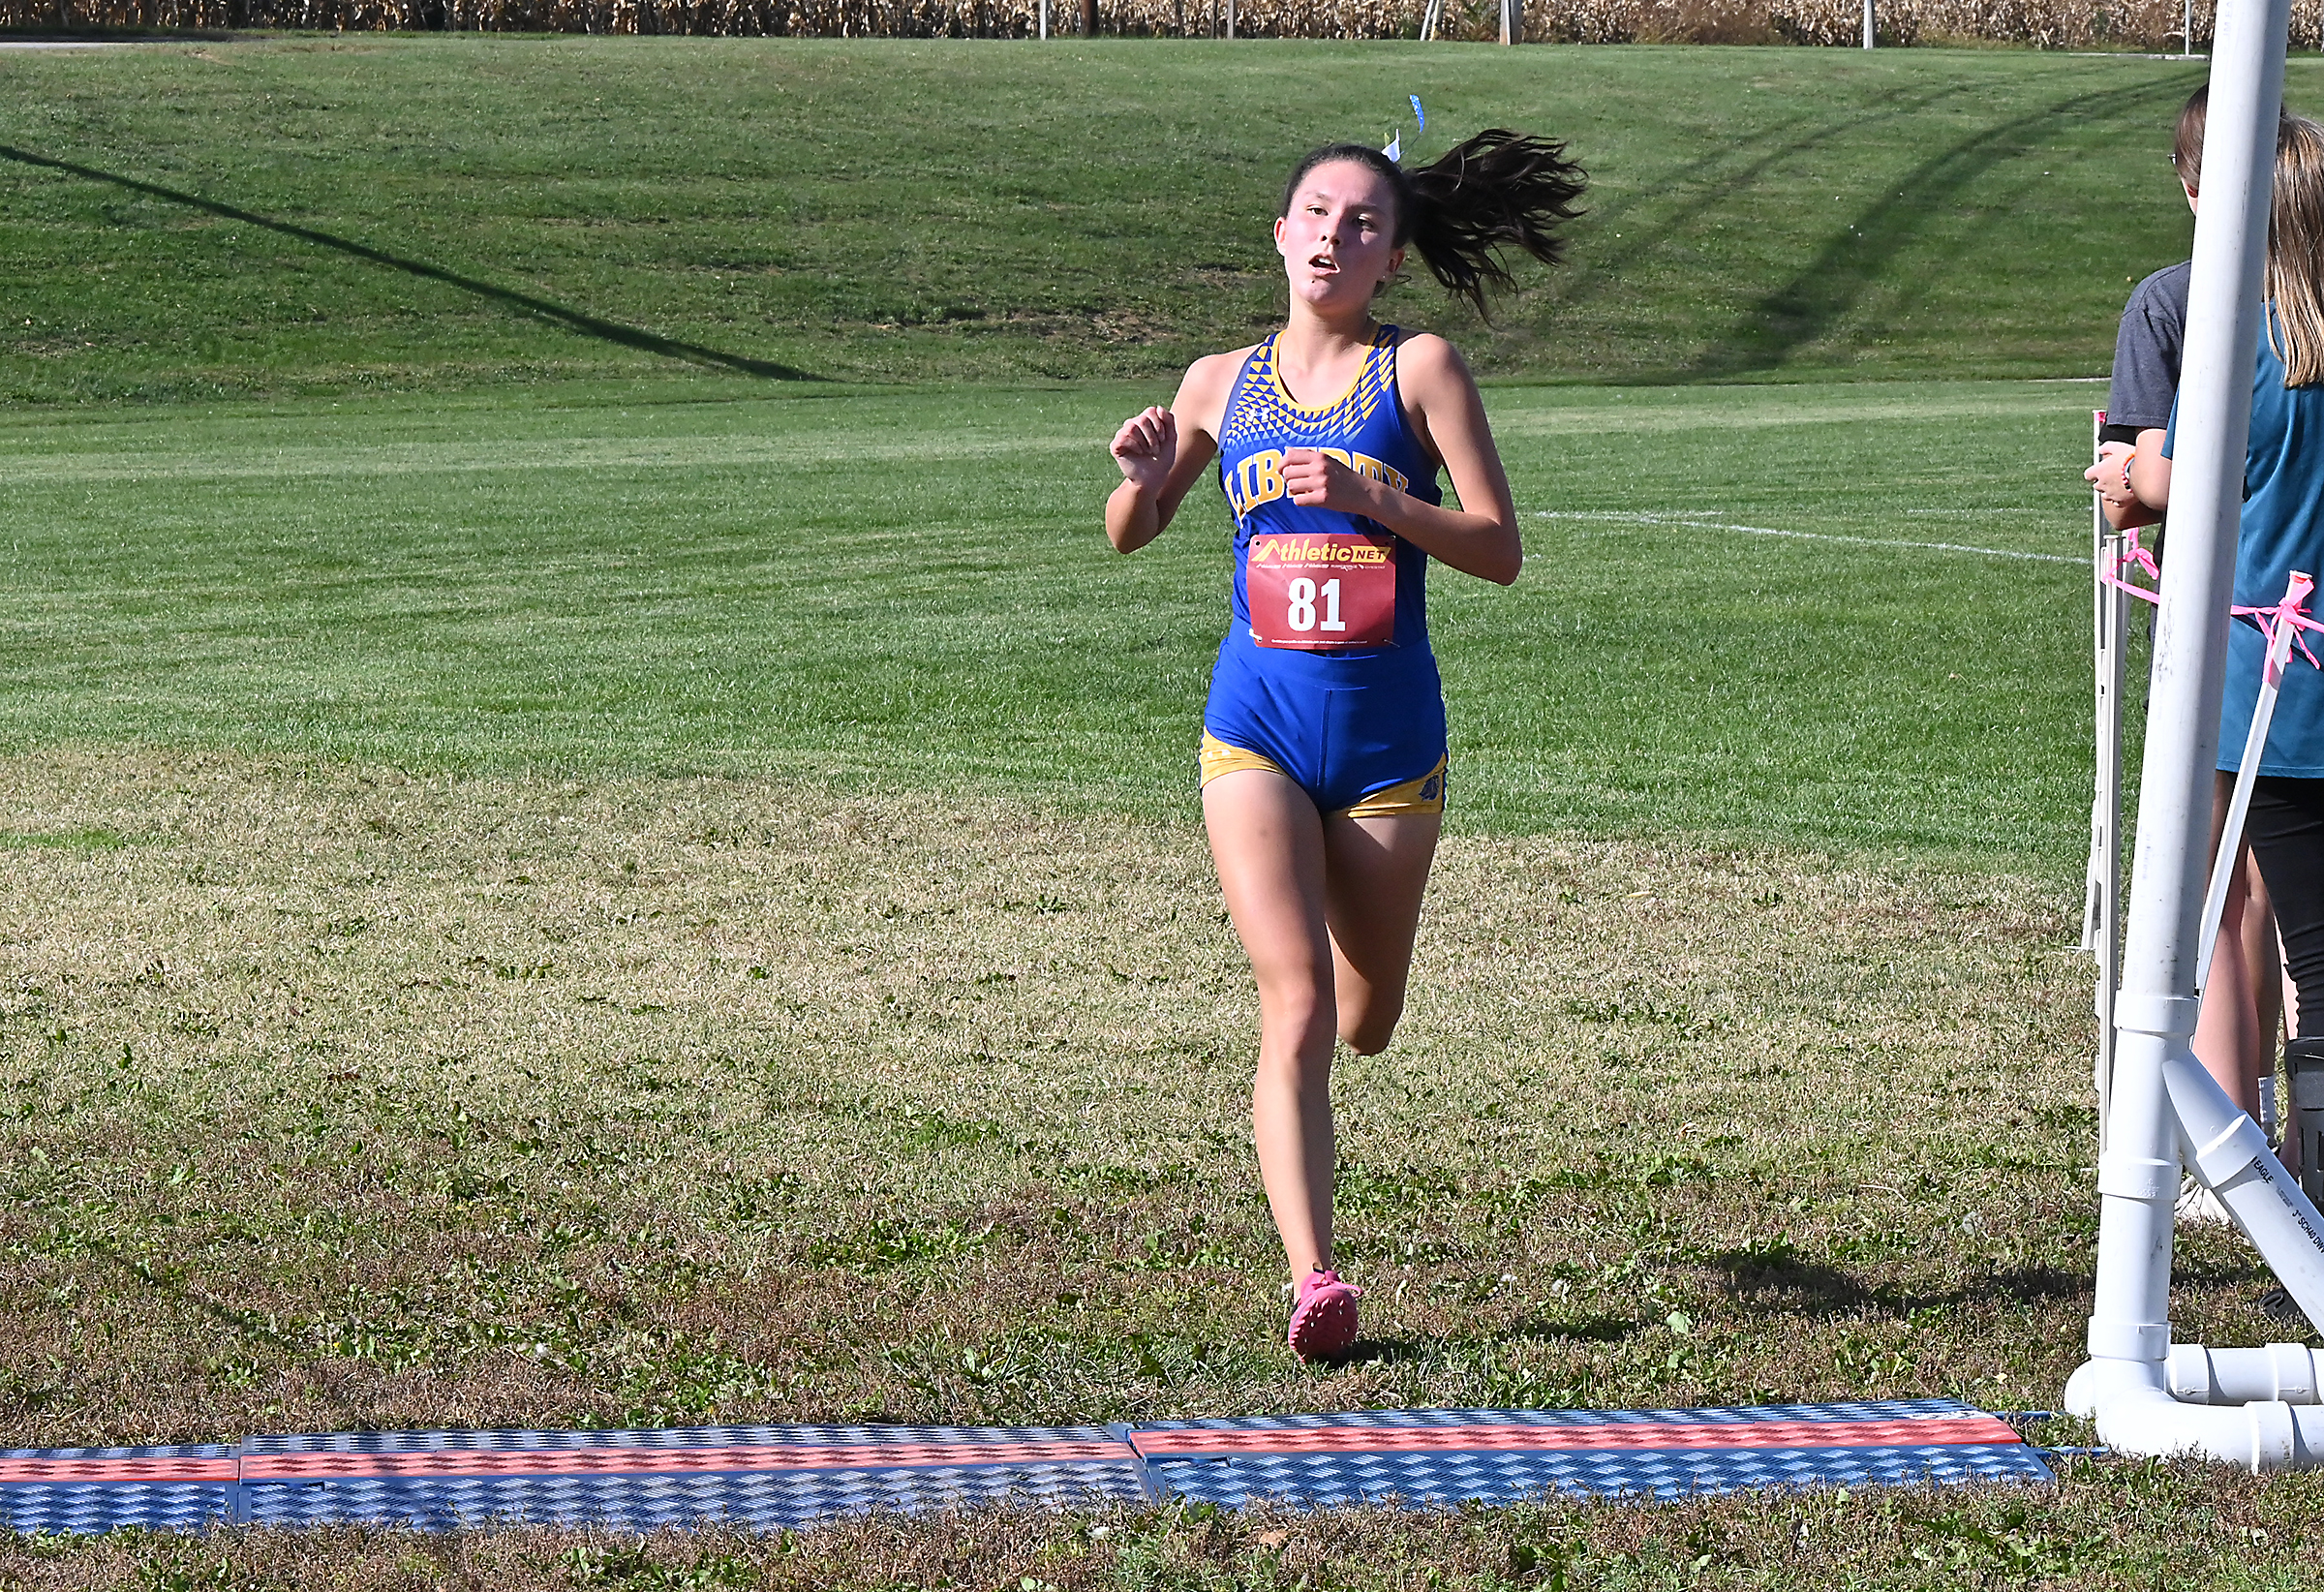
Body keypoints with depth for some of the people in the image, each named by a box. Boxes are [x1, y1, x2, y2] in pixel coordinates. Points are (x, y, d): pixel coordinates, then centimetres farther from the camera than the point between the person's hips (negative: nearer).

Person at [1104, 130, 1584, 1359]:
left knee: (1363, 1025, 15)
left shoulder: (1419, 370, -2)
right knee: (1296, 1009, -15)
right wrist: (1142, 475, -6)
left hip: (1389, 735, 0)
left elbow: (1500, 551, -7)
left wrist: (1370, 498, -21)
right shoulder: (1222, 382, 6)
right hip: (1257, 730, 0)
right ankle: (1312, 1281, -17)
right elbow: (1130, 535, 17)